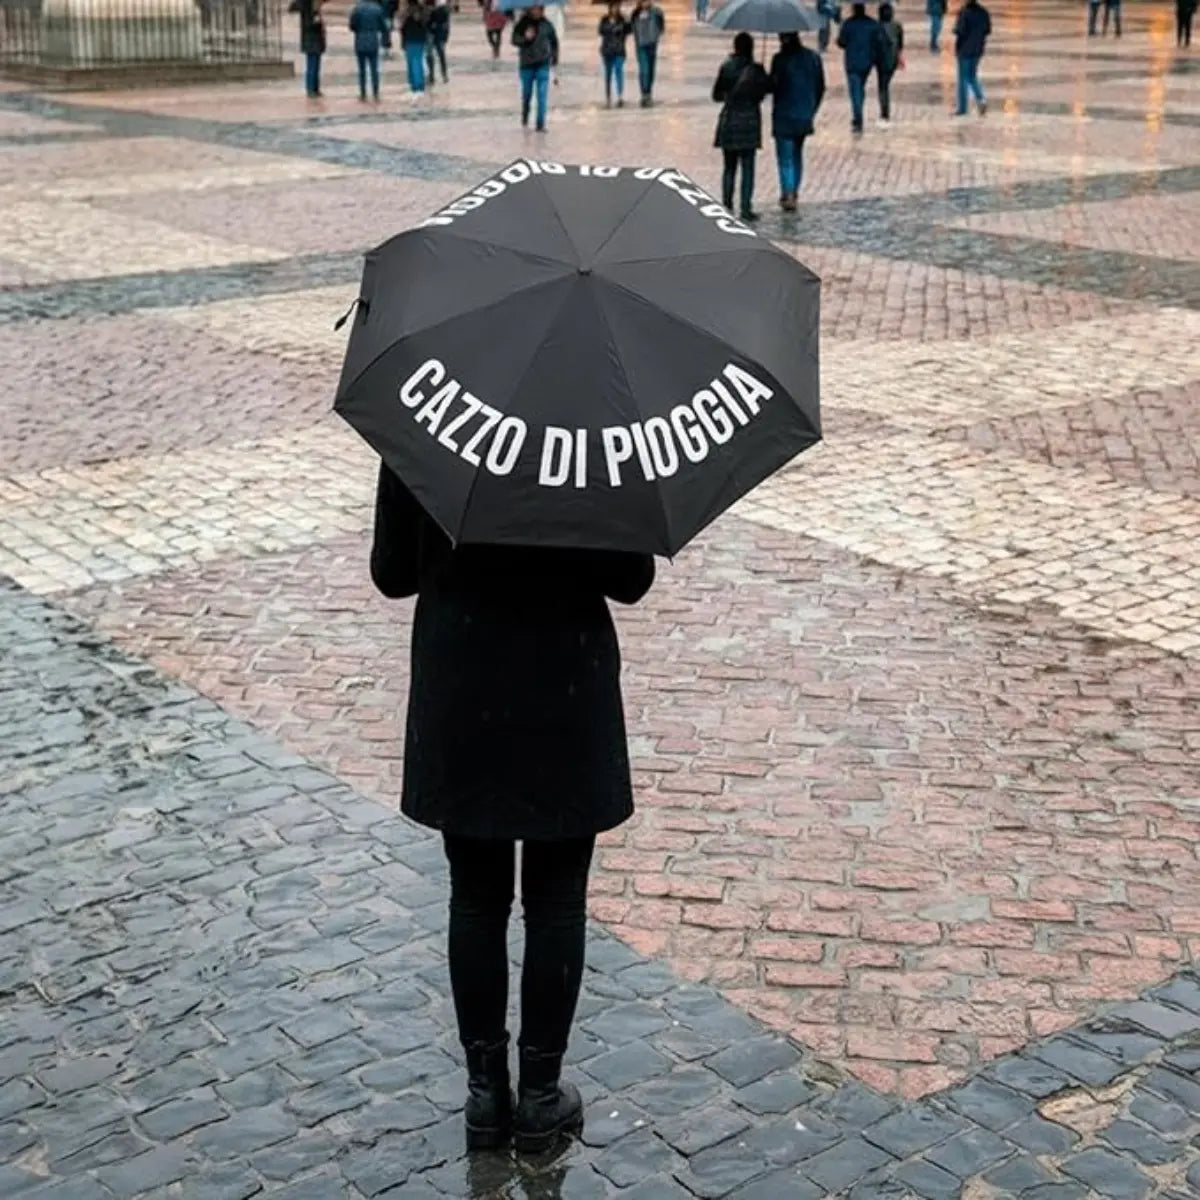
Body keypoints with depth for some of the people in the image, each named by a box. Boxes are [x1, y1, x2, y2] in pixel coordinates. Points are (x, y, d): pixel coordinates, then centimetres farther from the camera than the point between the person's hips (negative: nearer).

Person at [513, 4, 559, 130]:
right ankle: (525, 115, 39)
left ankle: (541, 124, -8)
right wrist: (525, 38, -28)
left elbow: (554, 41, 13)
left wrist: (554, 58, 10)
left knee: (542, 95, -9)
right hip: (527, 64, 0)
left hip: (543, 64, 0)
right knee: (526, 93, 12)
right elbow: (514, 40, -10)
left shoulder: (546, 25, 1)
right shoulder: (521, 24, -2)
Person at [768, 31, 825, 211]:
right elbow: (820, 87, 7)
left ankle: (788, 195, -12)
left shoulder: (780, 60, -14)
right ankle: (793, 193, 25)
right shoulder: (813, 58, 3)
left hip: (784, 116, -5)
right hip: (805, 116, 5)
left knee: (785, 157, -1)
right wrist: (812, 110, 17)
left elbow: (773, 86, -13)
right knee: (797, 155, 19)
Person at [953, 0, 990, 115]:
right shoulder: (984, 12, 1)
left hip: (964, 49, -5)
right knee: (972, 77, 18)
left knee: (963, 78, 4)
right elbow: (988, 30, 6)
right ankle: (981, 99, -4)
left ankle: (962, 108, 8)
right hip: (978, 49, 5)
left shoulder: (964, 12, -17)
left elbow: (959, 31, -20)